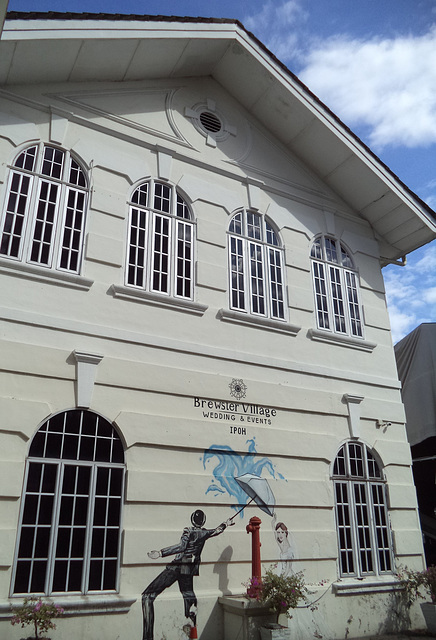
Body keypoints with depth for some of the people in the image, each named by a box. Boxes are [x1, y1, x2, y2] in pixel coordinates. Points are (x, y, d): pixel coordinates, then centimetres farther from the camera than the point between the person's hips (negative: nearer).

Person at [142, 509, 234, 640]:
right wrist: (225, 524, 48)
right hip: (190, 569, 6)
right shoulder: (204, 533, 9)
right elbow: (217, 530, 28)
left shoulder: (189, 531, -7)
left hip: (177, 568, -6)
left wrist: (160, 553, -26)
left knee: (147, 596, -7)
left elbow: (182, 546, -22)